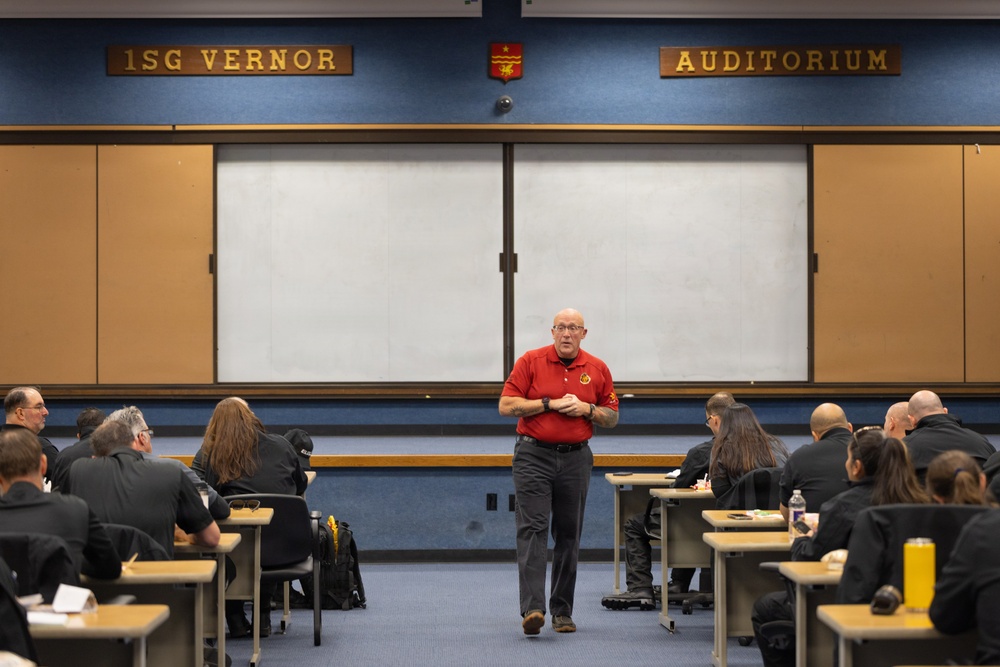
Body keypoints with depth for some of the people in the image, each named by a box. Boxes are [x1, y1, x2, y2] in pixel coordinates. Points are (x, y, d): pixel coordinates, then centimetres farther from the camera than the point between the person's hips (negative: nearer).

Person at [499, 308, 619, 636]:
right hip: (534, 455, -3)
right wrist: (550, 403, -13)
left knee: (568, 535, 7)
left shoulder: (597, 369, 6)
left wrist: (587, 409, -8)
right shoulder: (530, 361, -2)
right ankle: (532, 608, -19)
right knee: (532, 529, -12)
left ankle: (562, 611, 16)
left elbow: (612, 418, 11)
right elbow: (506, 406, -6)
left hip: (575, 458, 3)